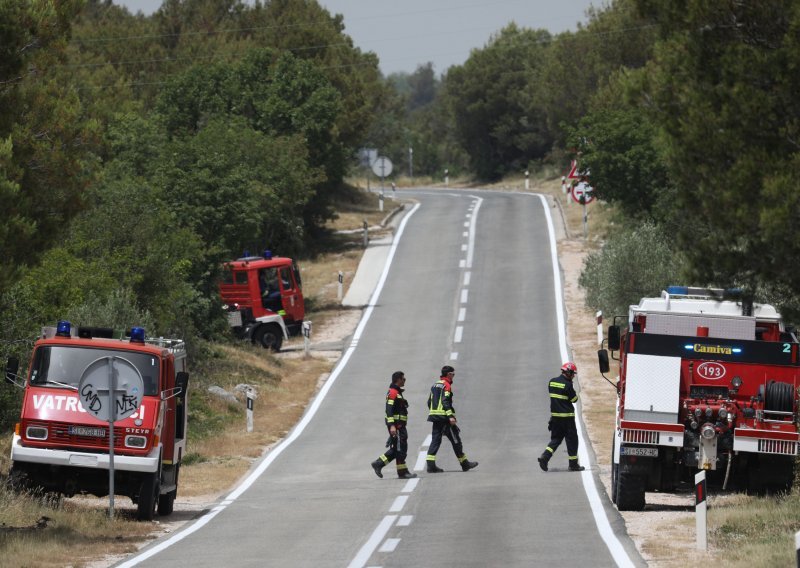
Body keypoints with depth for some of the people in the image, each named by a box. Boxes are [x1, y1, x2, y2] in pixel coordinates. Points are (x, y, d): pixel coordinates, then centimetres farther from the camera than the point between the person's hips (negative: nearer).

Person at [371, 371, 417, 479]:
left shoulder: (397, 392, 20)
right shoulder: (393, 392, -13)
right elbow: (389, 410, -21)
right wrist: (392, 426, -27)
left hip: (399, 425, 10)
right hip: (396, 425, -10)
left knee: (396, 449, 11)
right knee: (400, 448, -5)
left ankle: (378, 464, 12)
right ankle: (403, 472, -1)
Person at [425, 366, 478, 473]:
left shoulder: (435, 385, 17)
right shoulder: (446, 385, -9)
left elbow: (429, 402, 18)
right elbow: (445, 401, -20)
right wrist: (450, 416, -24)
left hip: (434, 415, 8)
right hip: (444, 417, -8)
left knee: (435, 440, 4)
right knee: (455, 440, 2)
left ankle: (430, 464, -8)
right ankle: (464, 463, 11)